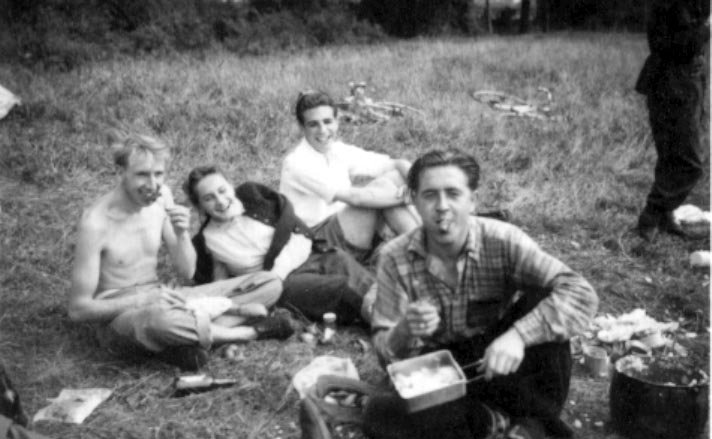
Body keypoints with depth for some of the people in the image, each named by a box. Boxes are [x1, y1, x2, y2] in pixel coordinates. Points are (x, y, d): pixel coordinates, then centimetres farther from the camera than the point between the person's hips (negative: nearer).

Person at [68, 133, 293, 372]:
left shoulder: (161, 196, -1)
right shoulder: (96, 223, -18)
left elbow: (187, 271, 4)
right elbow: (78, 309, -15)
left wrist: (182, 234, -16)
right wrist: (143, 300, -25)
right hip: (118, 316, -6)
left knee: (271, 283, -3)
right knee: (159, 319, -45)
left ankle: (186, 340, -21)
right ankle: (251, 332, -19)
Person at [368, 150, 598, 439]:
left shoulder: (502, 241, -17)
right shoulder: (395, 258, -13)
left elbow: (581, 295, -26)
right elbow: (386, 353, -11)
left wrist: (518, 335, -41)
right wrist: (404, 331, -35)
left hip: (499, 364, 0)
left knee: (543, 299, -25)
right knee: (383, 415, -30)